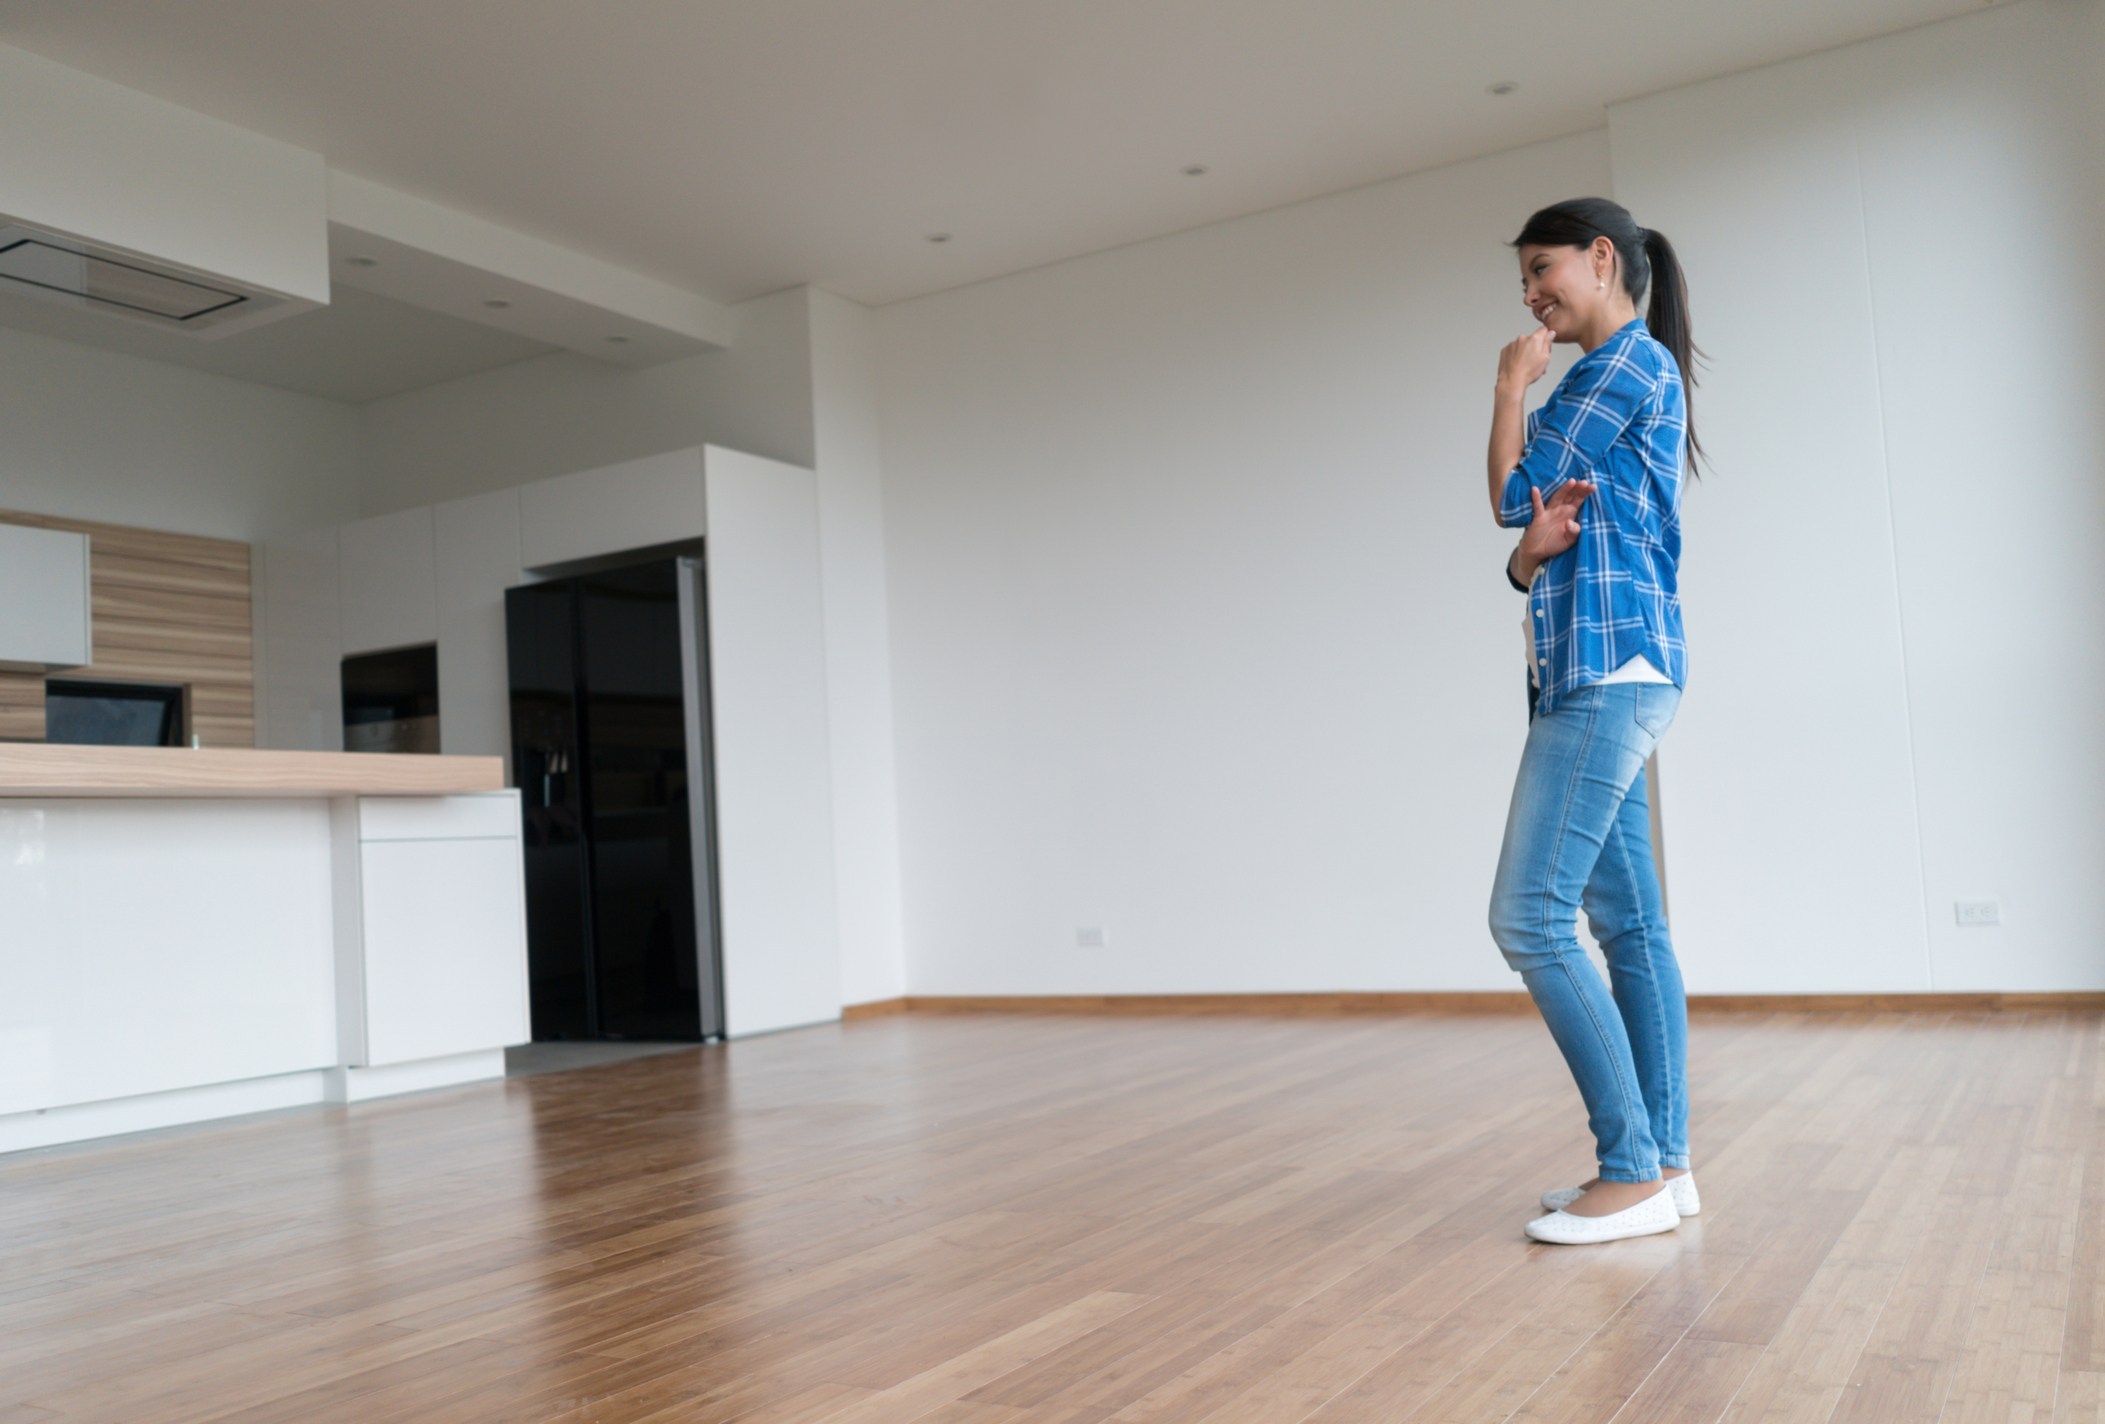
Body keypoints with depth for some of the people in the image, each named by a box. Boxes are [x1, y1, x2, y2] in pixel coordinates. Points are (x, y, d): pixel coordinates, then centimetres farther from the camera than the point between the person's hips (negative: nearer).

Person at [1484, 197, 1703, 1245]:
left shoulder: (1627, 360, -5)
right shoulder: (1625, 377, 25)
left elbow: (1513, 494, -7)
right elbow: (1540, 542, 17)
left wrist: (1511, 384, 7)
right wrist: (1536, 550, -7)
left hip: (1608, 666, -10)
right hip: (1590, 670, 10)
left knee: (1528, 919, -14)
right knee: (1625, 925, 7)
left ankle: (1633, 1172, -9)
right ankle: (1664, 1162, 11)